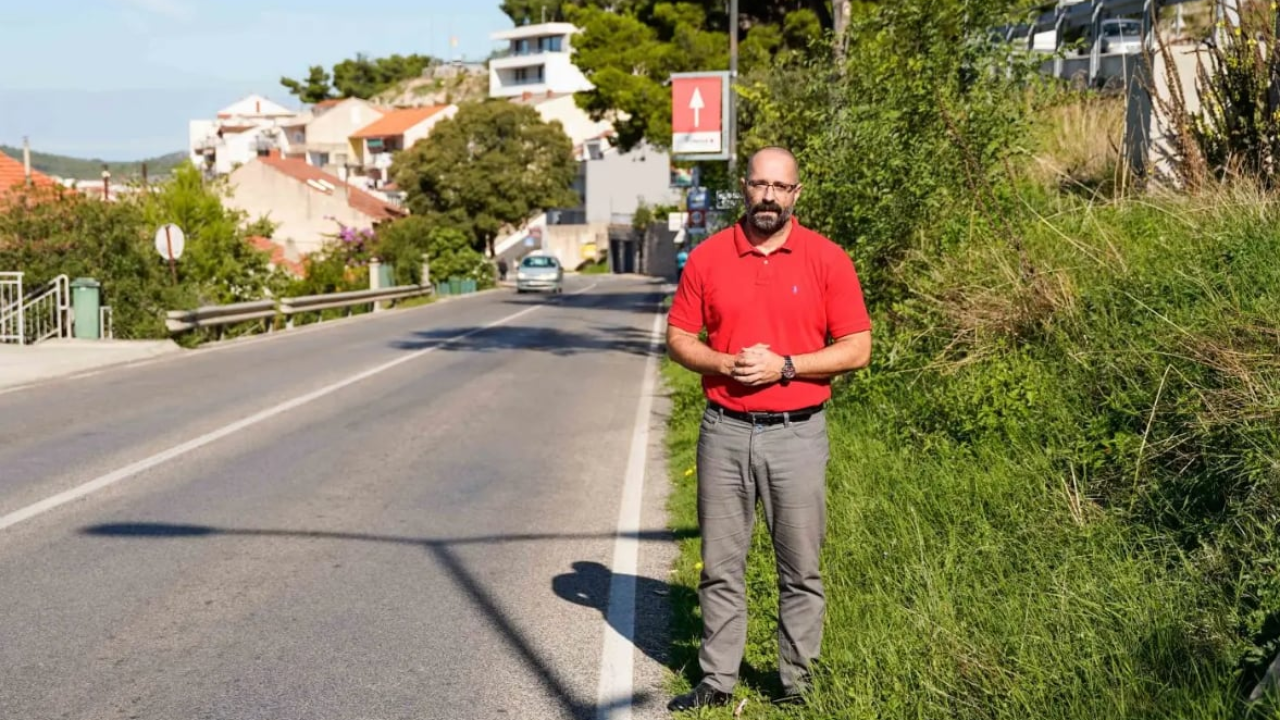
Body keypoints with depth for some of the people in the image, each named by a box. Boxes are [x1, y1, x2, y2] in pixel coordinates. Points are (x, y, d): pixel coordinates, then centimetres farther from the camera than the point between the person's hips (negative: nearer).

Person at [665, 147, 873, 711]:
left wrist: (785, 366, -15)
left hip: (797, 434, -1)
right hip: (725, 432, 2)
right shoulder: (707, 256, 3)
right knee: (721, 566, 10)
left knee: (801, 570, 7)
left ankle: (797, 683, 21)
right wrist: (725, 364, -13)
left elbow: (857, 348, -4)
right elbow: (678, 338, 6)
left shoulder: (828, 259, -2)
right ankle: (717, 680, 22)